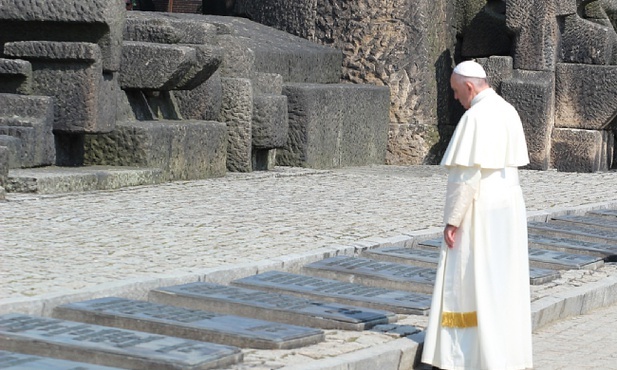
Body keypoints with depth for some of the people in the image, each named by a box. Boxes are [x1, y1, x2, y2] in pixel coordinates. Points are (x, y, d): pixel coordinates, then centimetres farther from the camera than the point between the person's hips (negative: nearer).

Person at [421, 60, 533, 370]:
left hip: (479, 212, -9)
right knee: (505, 282, 13)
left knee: (472, 283, -2)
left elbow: (468, 176, -22)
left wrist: (452, 220, -17)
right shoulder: (508, 112, 9)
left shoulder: (476, 116, -19)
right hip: (508, 207, 9)